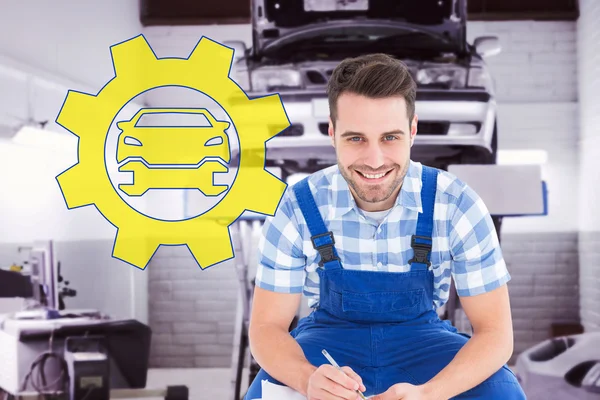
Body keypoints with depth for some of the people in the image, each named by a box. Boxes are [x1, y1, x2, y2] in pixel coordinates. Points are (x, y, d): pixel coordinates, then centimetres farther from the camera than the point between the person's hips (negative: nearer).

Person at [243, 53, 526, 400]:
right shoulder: (298, 208, -17)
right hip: (330, 342, -1)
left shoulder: (457, 206, -19)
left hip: (421, 341, 1)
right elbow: (266, 327, -13)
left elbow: (495, 330, -17)